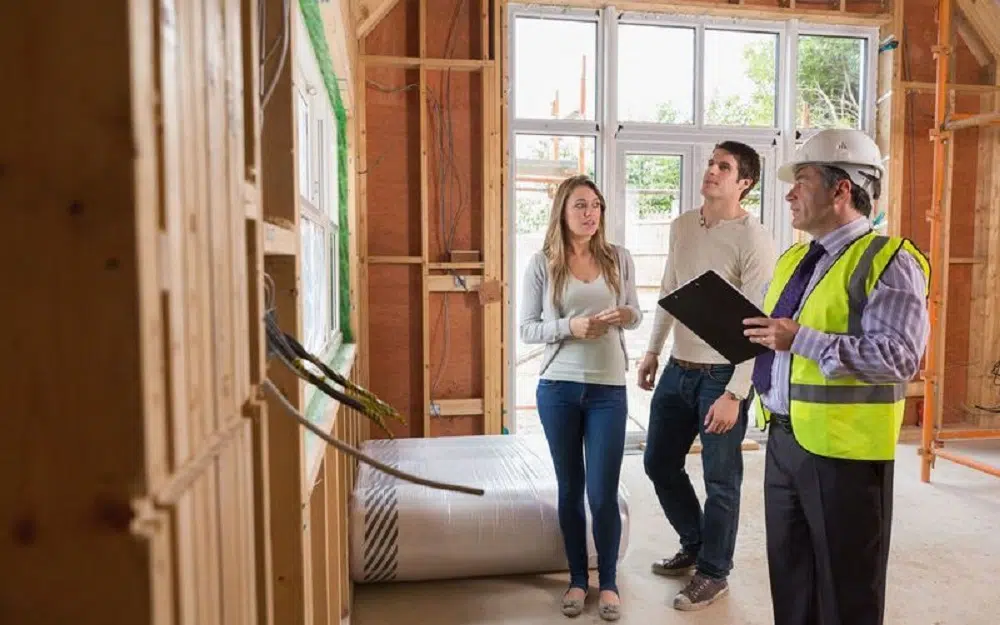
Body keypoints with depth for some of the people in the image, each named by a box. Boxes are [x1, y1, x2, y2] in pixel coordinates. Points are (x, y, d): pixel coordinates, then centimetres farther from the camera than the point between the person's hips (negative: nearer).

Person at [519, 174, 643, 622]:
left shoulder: (619, 259, 3)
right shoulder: (542, 263, -3)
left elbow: (634, 315, 11)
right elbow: (527, 329, -3)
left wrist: (625, 317, -12)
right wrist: (570, 326, -19)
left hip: (608, 389, 0)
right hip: (557, 388, 0)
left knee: (603, 494, 3)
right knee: (570, 489, 13)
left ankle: (608, 581, 25)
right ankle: (577, 579, 31)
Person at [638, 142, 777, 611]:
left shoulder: (753, 240, -15)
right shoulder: (681, 226, 6)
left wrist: (734, 394, -21)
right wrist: (653, 351, 17)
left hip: (722, 374, -7)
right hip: (678, 369, 7)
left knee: (720, 480, 6)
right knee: (659, 463, 16)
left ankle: (713, 573, 27)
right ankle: (695, 546, 39)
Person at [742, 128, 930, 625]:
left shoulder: (889, 260, -13)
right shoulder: (793, 258, 13)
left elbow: (899, 356, -24)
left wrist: (801, 340, -26)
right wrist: (751, 332, -2)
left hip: (842, 448, -8)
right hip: (783, 437, 8)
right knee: (789, 580, 21)